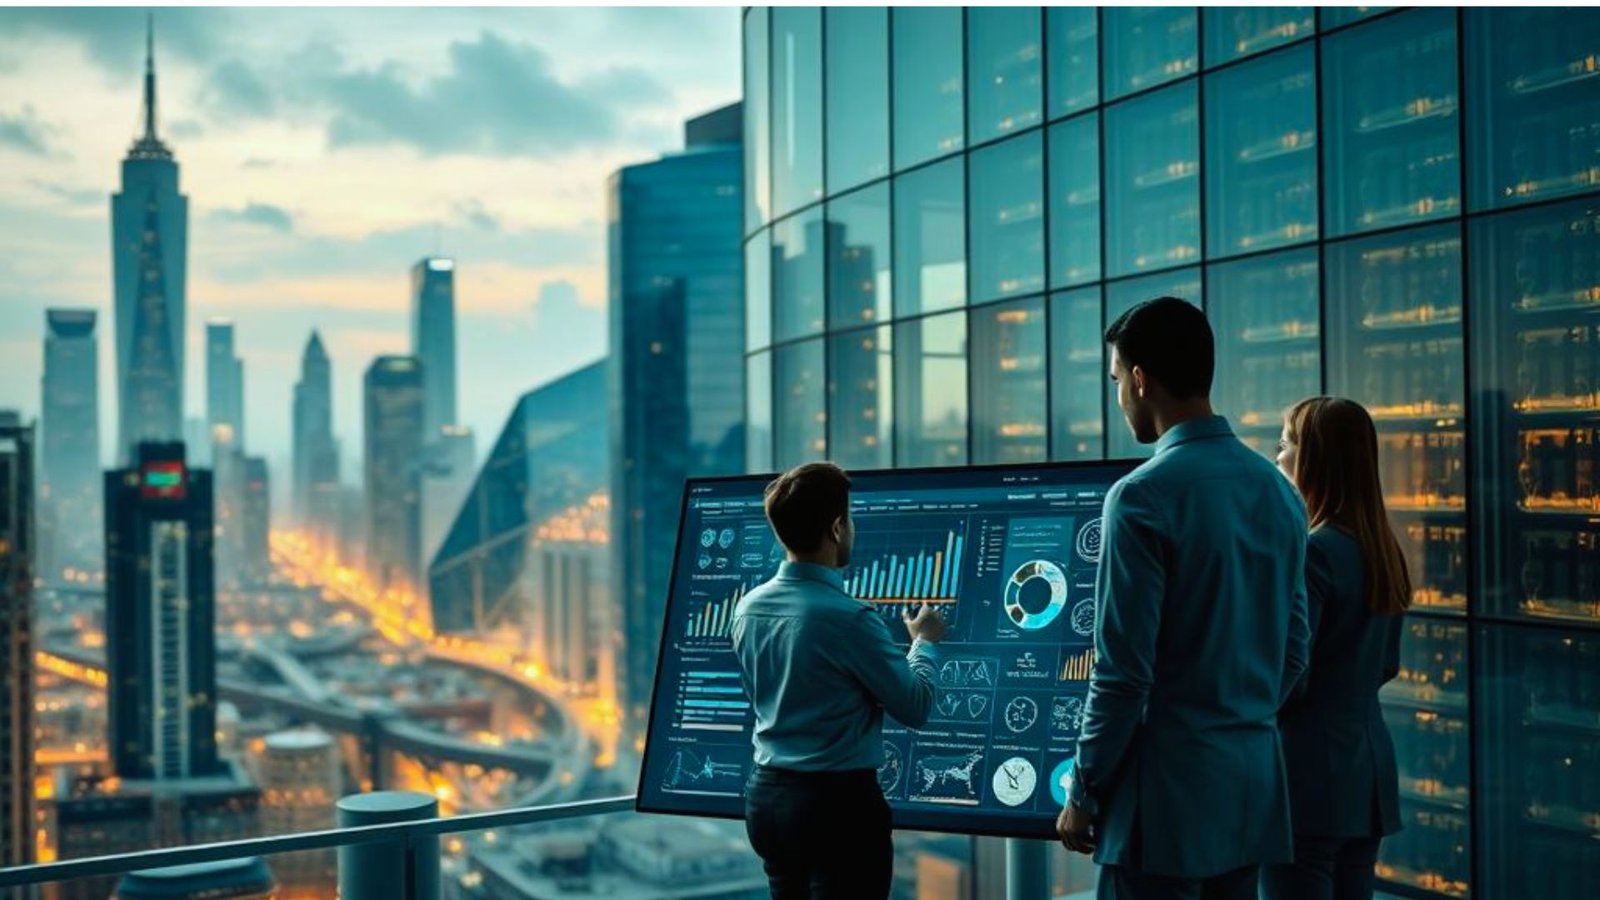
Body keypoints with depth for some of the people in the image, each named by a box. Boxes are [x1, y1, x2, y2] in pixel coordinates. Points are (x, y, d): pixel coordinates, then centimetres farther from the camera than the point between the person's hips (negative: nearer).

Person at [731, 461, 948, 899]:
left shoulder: (749, 607, 2)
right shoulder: (848, 617, -19)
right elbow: (916, 708, -10)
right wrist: (925, 642, 9)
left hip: (766, 795, 7)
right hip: (837, 801, -7)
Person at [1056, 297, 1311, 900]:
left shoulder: (1144, 496, -15)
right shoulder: (1277, 489, 8)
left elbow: (1124, 671, -16)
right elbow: (1293, 650, 13)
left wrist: (1084, 791, -6)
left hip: (1170, 783, -7)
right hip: (1255, 780, 7)